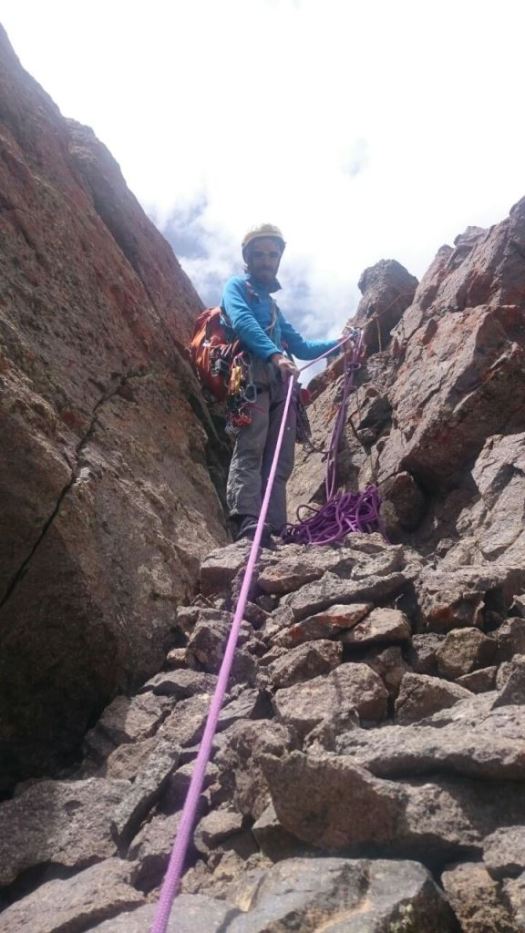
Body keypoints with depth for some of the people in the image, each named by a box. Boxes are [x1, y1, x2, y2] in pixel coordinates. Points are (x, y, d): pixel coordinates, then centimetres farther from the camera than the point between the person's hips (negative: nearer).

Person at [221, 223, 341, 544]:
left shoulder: (272, 305, 36)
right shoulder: (237, 286, 13)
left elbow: (302, 347, 37)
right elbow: (242, 323, -10)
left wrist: (340, 343, 28)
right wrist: (275, 355, -25)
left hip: (280, 383, 8)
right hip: (252, 375, -7)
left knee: (280, 460, -3)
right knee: (250, 449, -22)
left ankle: (275, 529, -5)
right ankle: (247, 522, -32)